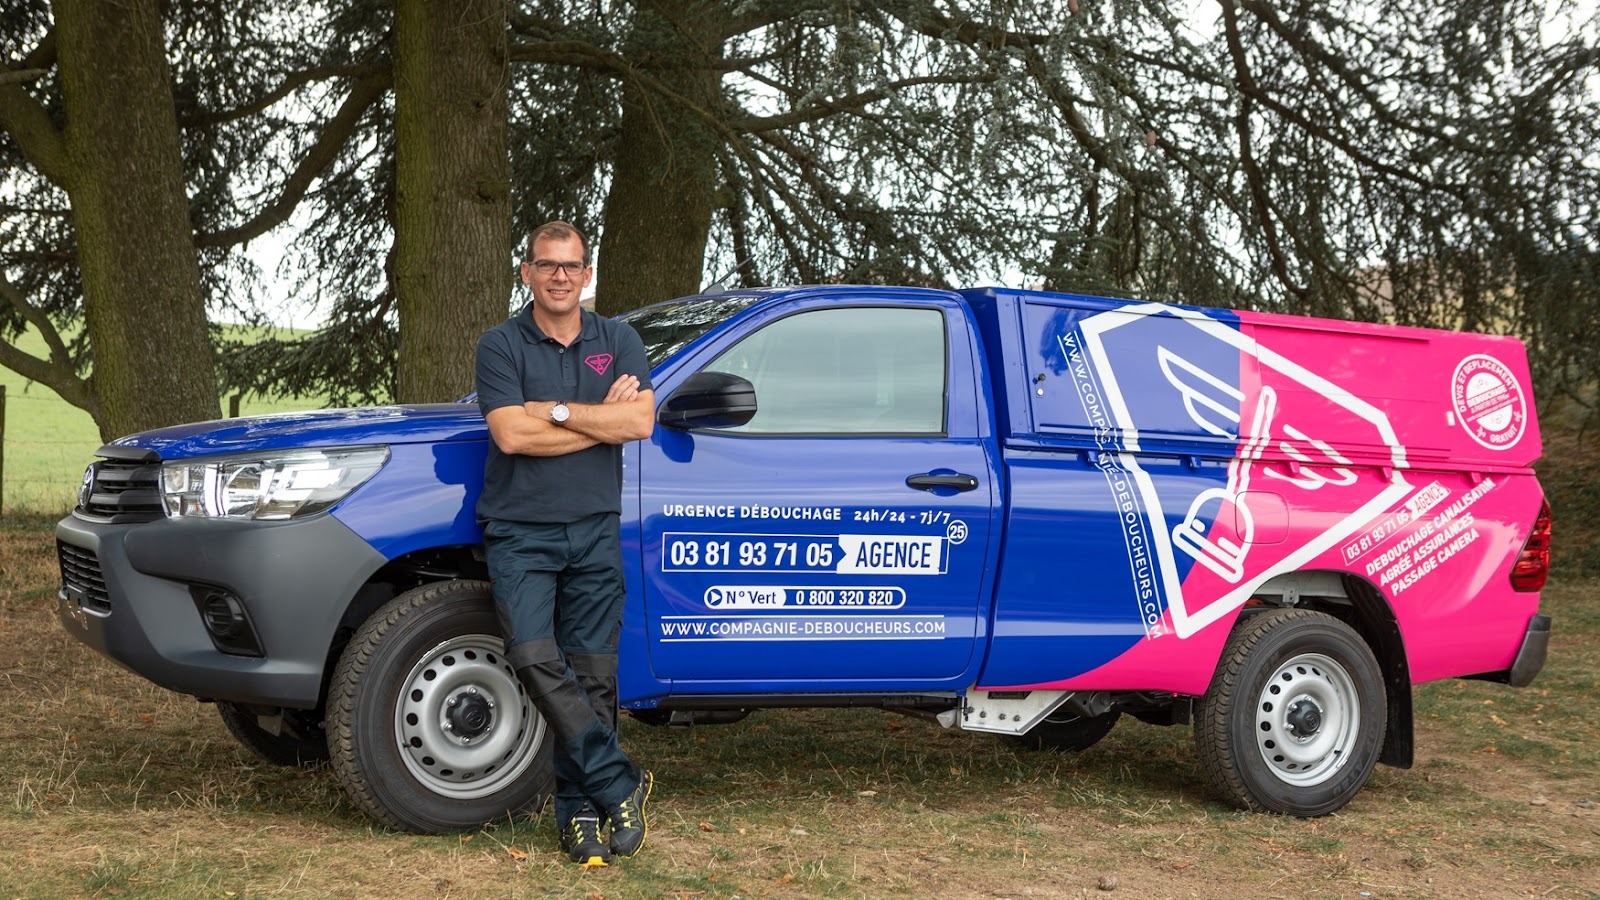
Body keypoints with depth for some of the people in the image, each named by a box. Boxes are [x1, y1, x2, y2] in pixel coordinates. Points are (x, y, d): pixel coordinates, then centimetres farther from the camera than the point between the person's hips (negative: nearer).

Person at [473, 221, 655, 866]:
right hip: (520, 530, -2)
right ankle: (619, 786, -10)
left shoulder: (617, 342, 9)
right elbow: (511, 434, -13)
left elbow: (640, 422, -6)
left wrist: (555, 411, -11)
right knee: (536, 660, -18)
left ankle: (580, 811, 9)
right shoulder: (502, 345, 1)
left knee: (591, 674, 1)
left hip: (594, 533, 2)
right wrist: (602, 419, -8)